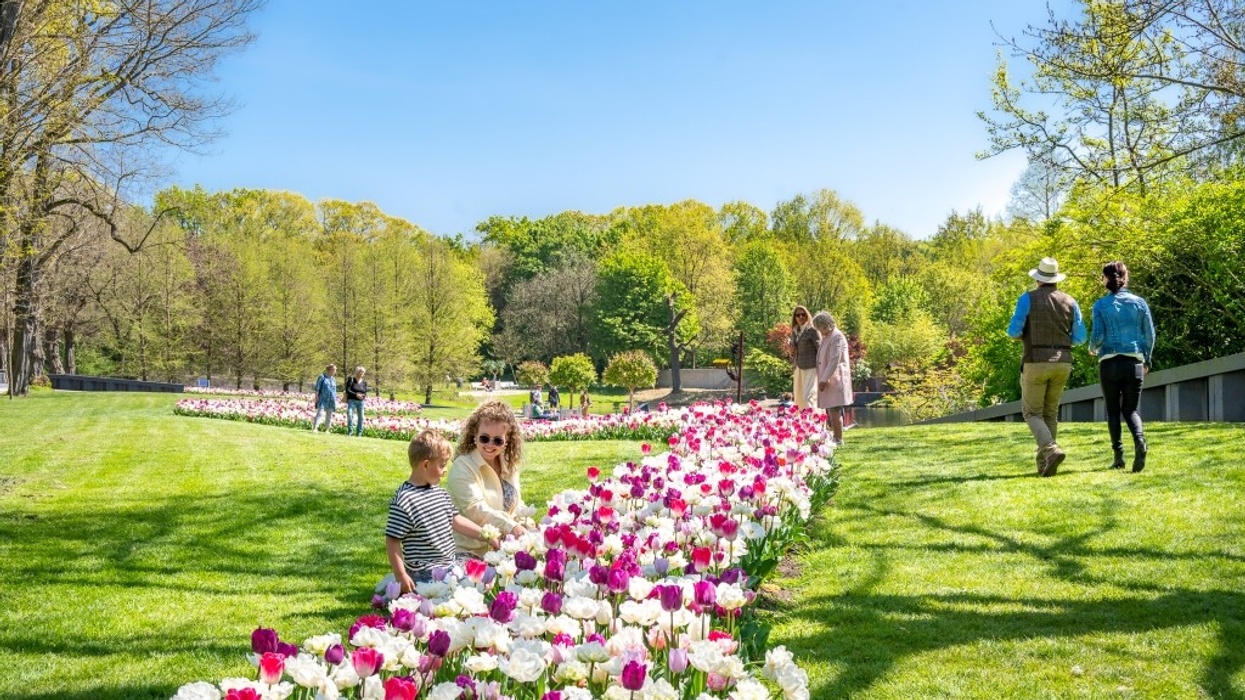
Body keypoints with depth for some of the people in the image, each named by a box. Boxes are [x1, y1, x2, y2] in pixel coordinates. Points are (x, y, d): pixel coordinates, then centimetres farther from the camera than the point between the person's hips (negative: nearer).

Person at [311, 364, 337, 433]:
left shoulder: (333, 379, 16)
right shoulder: (322, 377, 0)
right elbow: (317, 388, -4)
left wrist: (335, 400, 17)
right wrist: (316, 397, -11)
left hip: (331, 401, 6)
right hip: (323, 399, -6)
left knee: (329, 415, 6)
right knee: (319, 413, -17)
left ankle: (327, 429, 14)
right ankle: (314, 428, -20)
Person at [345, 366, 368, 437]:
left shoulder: (364, 383, 11)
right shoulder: (351, 380, -1)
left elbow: (365, 393, 12)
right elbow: (347, 390, -9)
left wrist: (365, 396, -11)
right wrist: (356, 394, -20)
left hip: (360, 401, 4)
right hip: (352, 400, -4)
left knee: (361, 417, 1)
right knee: (350, 415, -18)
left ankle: (359, 433, 11)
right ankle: (350, 431, -7)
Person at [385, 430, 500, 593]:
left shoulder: (439, 492, 9)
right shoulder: (404, 501, -17)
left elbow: (456, 520, 15)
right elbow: (392, 541, -15)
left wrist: (487, 537, 12)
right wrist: (401, 576, -16)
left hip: (449, 564, 8)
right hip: (425, 574, -8)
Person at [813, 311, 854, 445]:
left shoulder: (837, 337, -13)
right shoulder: (826, 337, 17)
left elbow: (834, 361, -19)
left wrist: (824, 379, -21)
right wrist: (823, 379, 13)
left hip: (835, 380, -10)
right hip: (828, 380, 10)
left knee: (834, 410, -11)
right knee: (830, 410, 11)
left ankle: (839, 439, -10)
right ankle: (835, 437, 17)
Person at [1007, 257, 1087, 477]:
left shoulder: (1028, 298, -5)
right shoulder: (1070, 302, 7)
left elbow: (1014, 331, -10)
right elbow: (1080, 338, 7)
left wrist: (1019, 335, 16)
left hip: (1036, 363, -4)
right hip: (1061, 364, 4)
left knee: (1032, 413, 4)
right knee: (1050, 413, 17)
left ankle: (1052, 451, -20)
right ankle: (1044, 463, 14)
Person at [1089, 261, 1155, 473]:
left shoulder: (1100, 305, -2)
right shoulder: (1139, 303, 4)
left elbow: (1097, 336, -8)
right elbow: (1150, 335, 5)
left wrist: (1092, 349, 14)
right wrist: (1147, 360, 19)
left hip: (1109, 362, -2)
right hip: (1134, 362, 2)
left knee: (1113, 410, 9)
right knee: (1130, 409, 9)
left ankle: (1118, 456, 5)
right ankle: (1139, 441, -20)